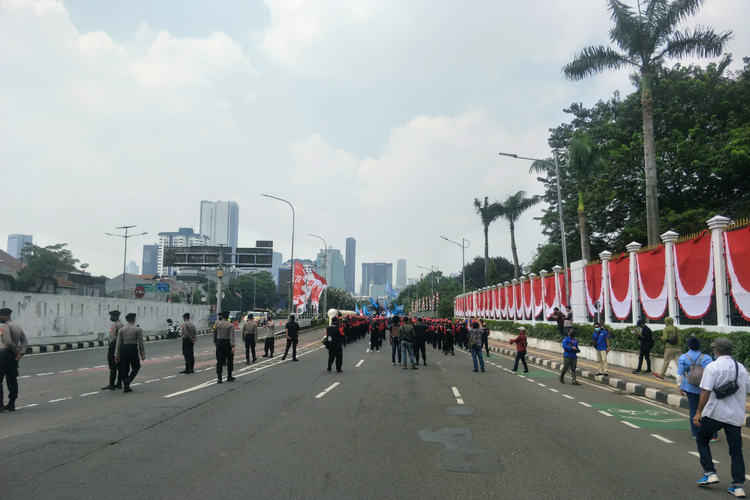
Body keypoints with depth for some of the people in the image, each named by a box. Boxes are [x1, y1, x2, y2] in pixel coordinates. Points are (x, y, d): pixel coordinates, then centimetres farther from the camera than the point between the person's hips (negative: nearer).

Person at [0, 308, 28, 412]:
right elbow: (25, 341, 10)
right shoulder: (18, 326, 14)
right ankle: (11, 404, 14)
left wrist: (17, 351, -11)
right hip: (14, 356, 9)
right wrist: (21, 352, 0)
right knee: (12, 380, 11)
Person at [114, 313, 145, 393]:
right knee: (136, 367, 11)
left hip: (124, 349, 4)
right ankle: (128, 380, -11)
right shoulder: (138, 329, -4)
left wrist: (117, 355, 10)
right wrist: (142, 354, 1)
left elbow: (119, 343, 5)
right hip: (133, 349, -4)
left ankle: (126, 387, 11)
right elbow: (140, 343, -5)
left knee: (125, 368, 11)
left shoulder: (122, 329, 5)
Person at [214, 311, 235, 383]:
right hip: (227, 343, -2)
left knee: (219, 361, 3)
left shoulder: (217, 324, 1)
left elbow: (215, 334, 13)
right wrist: (233, 346, -19)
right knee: (230, 360, 12)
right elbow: (232, 336, -16)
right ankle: (229, 377, 17)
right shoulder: (230, 325, -8)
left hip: (219, 343, 2)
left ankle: (219, 378, -2)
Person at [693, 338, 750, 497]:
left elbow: (706, 392, -16)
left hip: (715, 413, -5)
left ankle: (710, 473, 7)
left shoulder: (712, 367, -11)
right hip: (736, 415, 5)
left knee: (702, 440, 15)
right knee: (736, 450, 10)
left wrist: (698, 412, -11)